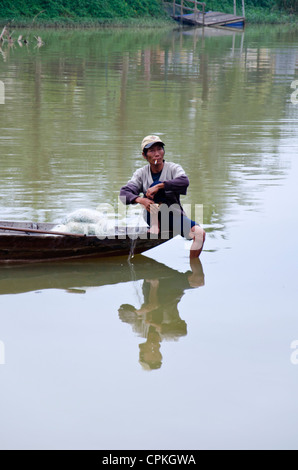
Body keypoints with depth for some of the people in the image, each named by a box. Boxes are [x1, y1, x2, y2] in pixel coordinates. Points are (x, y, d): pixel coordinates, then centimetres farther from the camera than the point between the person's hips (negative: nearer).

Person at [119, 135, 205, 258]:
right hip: (154, 218, 0)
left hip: (175, 216, 0)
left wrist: (159, 186, -31)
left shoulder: (173, 168, -1)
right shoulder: (141, 173, 4)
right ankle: (155, 228, -33)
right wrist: (140, 199, -31)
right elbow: (124, 193, -10)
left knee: (200, 233, -27)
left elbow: (184, 181, -24)